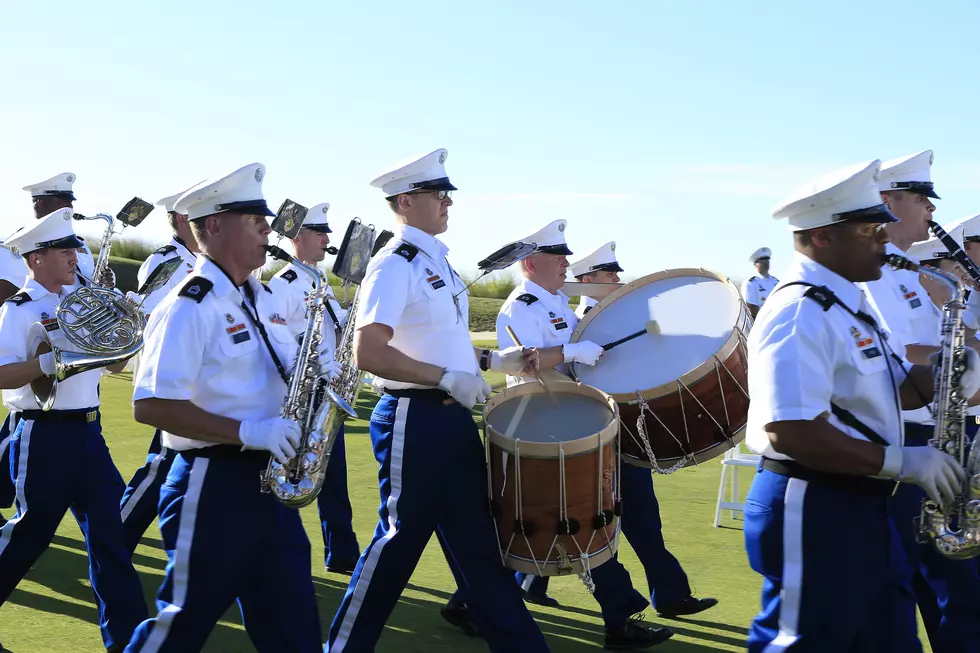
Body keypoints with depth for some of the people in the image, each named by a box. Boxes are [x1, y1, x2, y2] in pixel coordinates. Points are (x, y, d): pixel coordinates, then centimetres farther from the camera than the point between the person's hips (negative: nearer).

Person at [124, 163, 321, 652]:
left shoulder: (262, 297, 13)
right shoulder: (188, 307, -15)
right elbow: (149, 406, -22)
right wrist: (247, 431, -26)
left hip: (269, 483, 8)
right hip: (214, 487, -8)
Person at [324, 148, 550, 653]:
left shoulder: (437, 261, 14)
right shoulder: (395, 266, -15)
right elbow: (367, 352, -24)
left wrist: (492, 360, 10)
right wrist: (448, 378, -25)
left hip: (452, 418, 9)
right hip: (416, 421, -9)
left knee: (477, 538, 14)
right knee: (399, 540, 1)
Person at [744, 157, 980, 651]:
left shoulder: (848, 303, 13)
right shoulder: (800, 312, -20)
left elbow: (881, 391, 20)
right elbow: (790, 431, -29)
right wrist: (902, 462, -22)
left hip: (862, 505, 10)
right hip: (812, 512, -10)